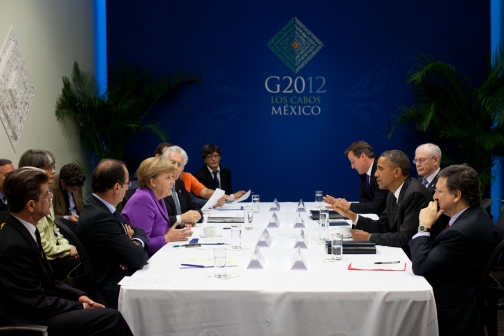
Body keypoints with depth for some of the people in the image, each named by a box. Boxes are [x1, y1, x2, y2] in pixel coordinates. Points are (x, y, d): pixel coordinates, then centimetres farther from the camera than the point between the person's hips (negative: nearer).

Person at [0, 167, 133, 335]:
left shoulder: (24, 231, 6)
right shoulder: (14, 245, -23)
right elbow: (37, 305, -20)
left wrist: (78, 296, 3)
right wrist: (80, 306, -8)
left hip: (35, 312, 9)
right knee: (111, 318, -17)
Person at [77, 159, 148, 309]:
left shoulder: (97, 206, 5)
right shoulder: (100, 217, -24)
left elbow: (139, 231, 13)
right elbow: (138, 258, -22)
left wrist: (134, 244, -9)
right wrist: (137, 247, 0)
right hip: (112, 295, -9)